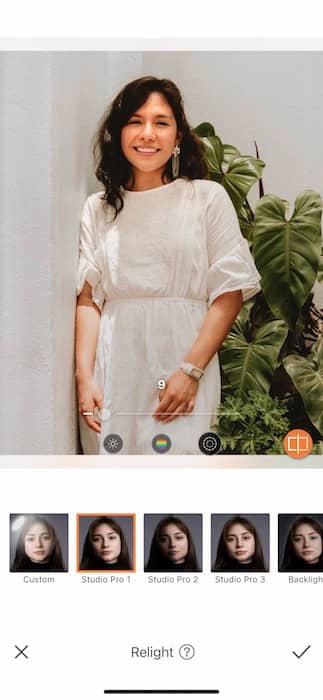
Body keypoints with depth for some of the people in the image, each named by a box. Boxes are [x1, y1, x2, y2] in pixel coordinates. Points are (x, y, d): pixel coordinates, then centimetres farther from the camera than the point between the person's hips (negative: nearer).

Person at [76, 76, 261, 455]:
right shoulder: (98, 208, 10)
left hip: (183, 358, -2)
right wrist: (84, 376, -7)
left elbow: (230, 292, -4)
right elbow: (88, 298, 4)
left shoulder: (208, 197, 1)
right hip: (113, 369, 2)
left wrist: (191, 370, -13)